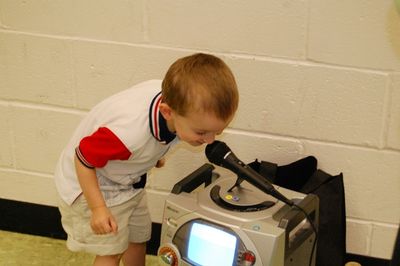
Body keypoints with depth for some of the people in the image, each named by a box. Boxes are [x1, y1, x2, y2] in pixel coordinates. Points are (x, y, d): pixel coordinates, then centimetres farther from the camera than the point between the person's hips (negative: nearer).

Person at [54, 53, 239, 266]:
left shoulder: (173, 95, -24)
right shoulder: (128, 133, -46)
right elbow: (83, 160, -29)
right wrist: (98, 208, -25)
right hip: (89, 181, -7)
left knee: (138, 237, 18)